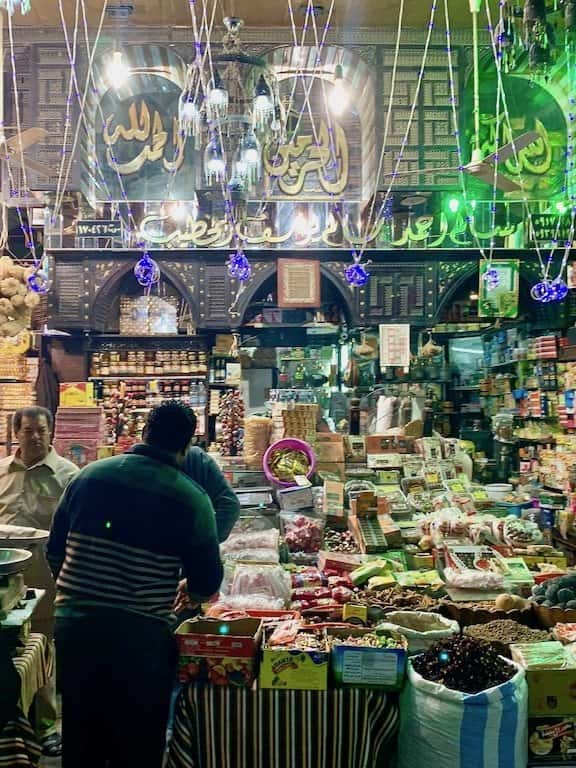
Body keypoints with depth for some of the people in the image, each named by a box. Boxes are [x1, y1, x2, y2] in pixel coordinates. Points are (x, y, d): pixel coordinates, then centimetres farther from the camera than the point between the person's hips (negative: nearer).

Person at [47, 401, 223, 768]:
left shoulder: (89, 475, 1)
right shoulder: (191, 498, -9)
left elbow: (55, 551, 7)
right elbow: (208, 585, -4)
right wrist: (192, 593, 20)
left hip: (72, 625, 4)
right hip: (140, 637, -4)